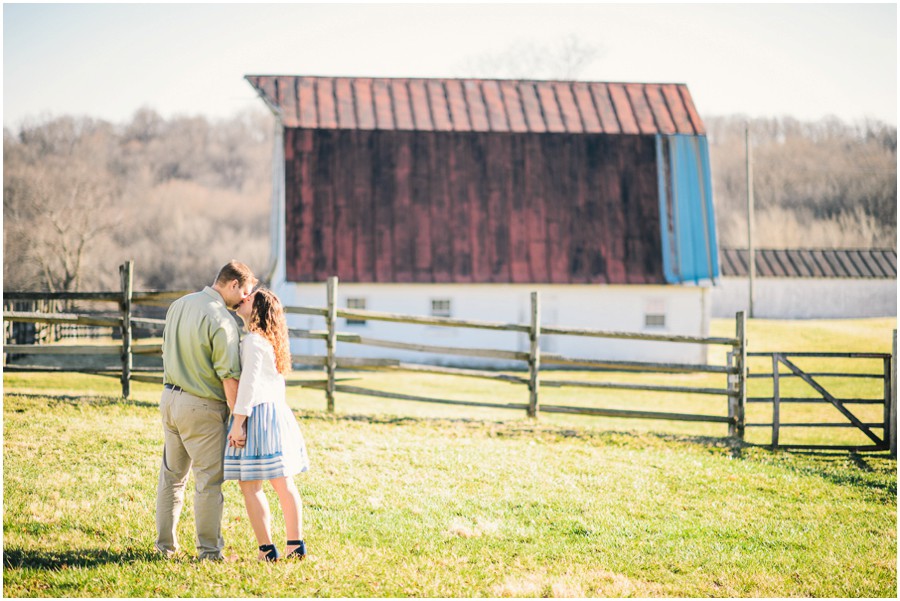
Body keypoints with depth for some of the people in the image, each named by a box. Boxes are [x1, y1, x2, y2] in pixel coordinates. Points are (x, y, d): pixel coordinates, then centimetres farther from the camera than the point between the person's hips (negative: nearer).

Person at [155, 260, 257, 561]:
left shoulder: (178, 305, 7)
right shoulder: (222, 321, -19)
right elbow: (229, 376, -20)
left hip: (170, 398, 8)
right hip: (202, 406, -8)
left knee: (171, 474, 17)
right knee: (209, 479, 2)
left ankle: (165, 543, 24)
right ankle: (209, 549, 8)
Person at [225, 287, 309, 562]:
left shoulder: (253, 341, -13)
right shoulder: (270, 340, 16)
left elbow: (248, 384, -19)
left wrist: (238, 423, -19)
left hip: (258, 415, -10)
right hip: (278, 413, 10)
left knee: (250, 485, -4)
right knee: (284, 483, 11)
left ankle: (267, 550, -4)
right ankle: (296, 545, 15)